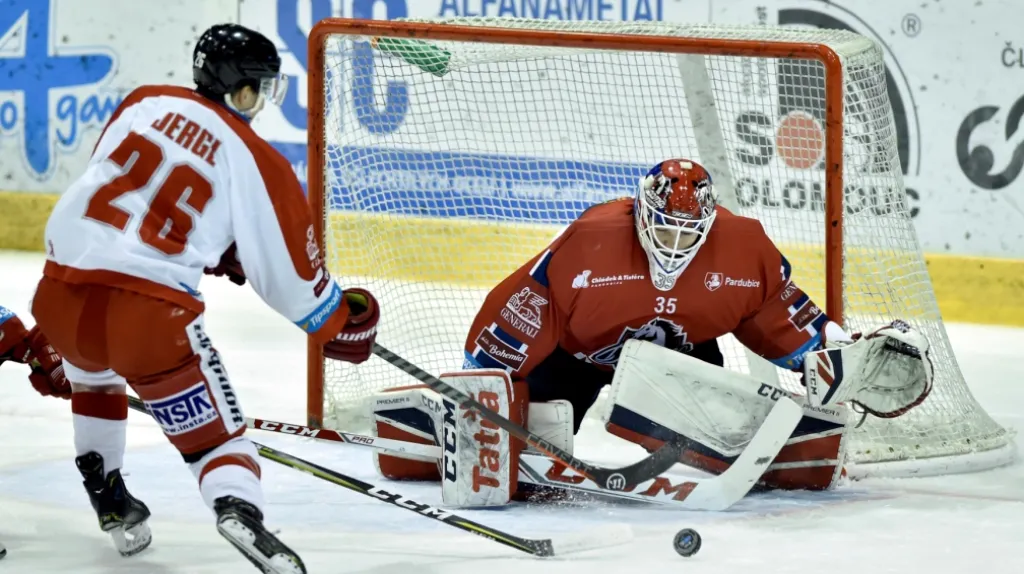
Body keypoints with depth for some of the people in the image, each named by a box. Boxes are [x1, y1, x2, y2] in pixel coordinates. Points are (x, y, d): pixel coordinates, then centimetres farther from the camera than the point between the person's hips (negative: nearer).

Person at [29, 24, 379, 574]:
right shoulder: (254, 162, 0)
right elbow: (288, 272, 5)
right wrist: (342, 323, 24)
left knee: (92, 373, 37)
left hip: (59, 291, 5)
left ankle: (108, 502, 43)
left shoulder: (145, 102, 10)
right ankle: (238, 509, -25)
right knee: (213, 427, 4)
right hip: (149, 310, -5)